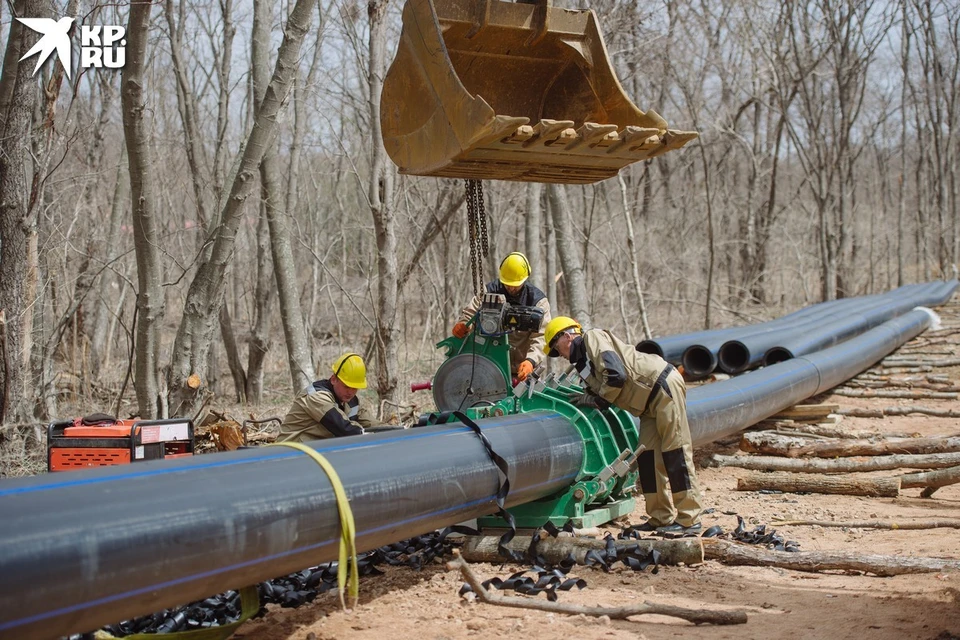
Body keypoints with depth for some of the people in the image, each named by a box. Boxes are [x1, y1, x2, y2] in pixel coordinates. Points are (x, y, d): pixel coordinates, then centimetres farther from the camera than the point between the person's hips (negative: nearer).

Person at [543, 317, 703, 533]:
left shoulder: (593, 338, -8)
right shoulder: (583, 363, 20)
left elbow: (616, 374, -20)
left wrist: (597, 400, -8)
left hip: (664, 385, -10)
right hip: (651, 402, 10)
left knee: (675, 454, -10)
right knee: (647, 457, 6)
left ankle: (689, 520, -9)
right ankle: (661, 518, 9)